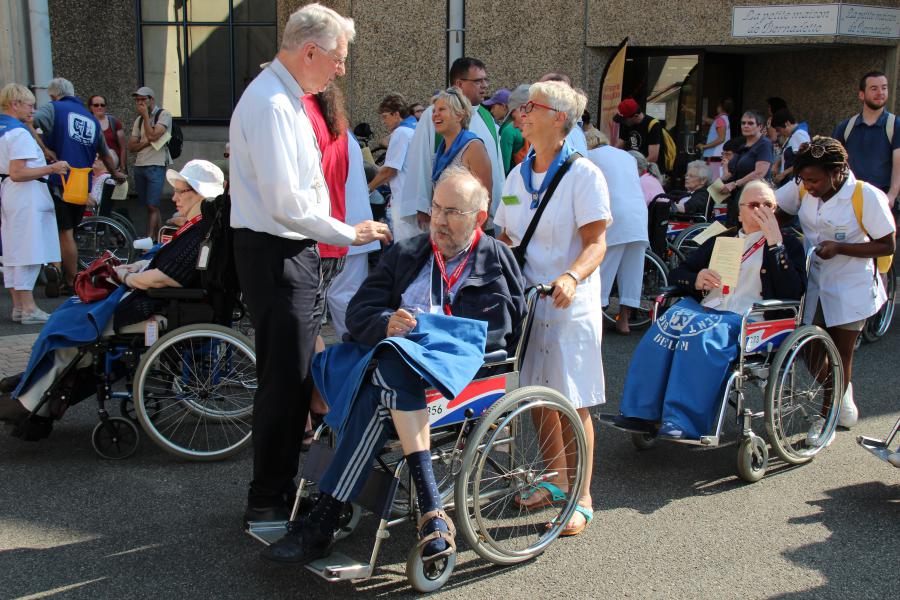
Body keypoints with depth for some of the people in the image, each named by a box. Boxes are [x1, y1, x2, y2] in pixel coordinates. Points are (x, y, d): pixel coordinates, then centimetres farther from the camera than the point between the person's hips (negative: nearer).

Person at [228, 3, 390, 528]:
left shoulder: (287, 99, 15)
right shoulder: (271, 104, -17)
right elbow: (285, 202, -23)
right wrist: (349, 234, -13)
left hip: (292, 252, 10)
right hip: (276, 254, -10)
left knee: (293, 376, 17)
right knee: (285, 379, -4)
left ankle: (282, 483, 30)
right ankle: (267, 503, 8)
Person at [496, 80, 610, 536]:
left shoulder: (582, 174, -9)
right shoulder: (517, 176, 11)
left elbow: (596, 243, -15)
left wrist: (572, 277, -32)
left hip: (569, 304, -6)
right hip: (525, 298, 6)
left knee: (572, 403, -1)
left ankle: (581, 498, 11)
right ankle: (556, 479, 30)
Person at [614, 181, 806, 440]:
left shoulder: (787, 246, 15)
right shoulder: (722, 239, 27)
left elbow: (793, 292, -4)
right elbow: (676, 273, 25)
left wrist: (774, 242, -9)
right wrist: (696, 280, 1)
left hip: (746, 320, -4)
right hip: (704, 308, 4)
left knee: (704, 333, -36)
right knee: (664, 326, -28)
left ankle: (684, 424, -38)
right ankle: (642, 413, -28)